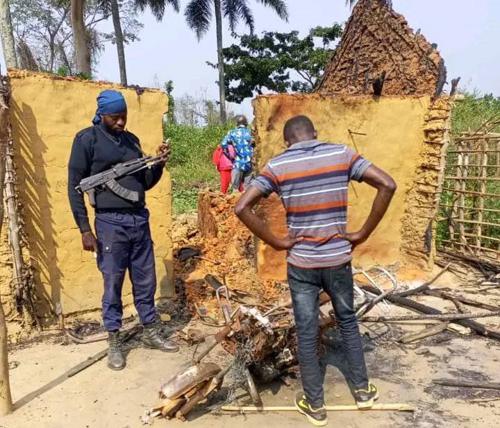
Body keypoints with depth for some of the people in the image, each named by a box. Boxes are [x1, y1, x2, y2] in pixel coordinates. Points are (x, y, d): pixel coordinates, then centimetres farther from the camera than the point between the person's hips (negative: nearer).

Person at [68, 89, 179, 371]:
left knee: (146, 281, 12)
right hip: (111, 223, -5)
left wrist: (158, 165, -3)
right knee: (113, 285, 5)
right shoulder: (87, 140, -4)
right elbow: (75, 186, -6)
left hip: (140, 219, 5)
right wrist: (85, 229, -11)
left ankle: (152, 334, 26)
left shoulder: (131, 140, 12)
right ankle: (114, 342, 20)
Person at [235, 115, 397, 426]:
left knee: (306, 334, 12)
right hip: (339, 259, 2)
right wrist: (363, 233, -5)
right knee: (348, 321, 23)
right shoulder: (341, 154, -3)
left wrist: (277, 242, -7)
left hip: (301, 263, -1)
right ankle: (363, 389, 37)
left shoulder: (278, 165, -6)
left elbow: (242, 207, -15)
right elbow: (387, 185, -9)